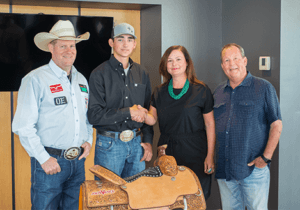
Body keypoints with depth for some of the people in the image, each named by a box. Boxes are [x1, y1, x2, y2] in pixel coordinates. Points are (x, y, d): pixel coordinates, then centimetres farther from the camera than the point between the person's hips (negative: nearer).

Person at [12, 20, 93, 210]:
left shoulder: (81, 80, 13)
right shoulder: (35, 80, -8)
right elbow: (23, 126, -13)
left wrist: (89, 140, 6)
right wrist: (44, 158, -16)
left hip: (78, 160, 6)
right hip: (50, 162, -6)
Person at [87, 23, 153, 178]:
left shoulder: (141, 73, 10)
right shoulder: (99, 74, -7)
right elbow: (94, 115, -14)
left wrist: (148, 140, 8)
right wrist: (129, 112, -14)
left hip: (136, 143, 5)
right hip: (109, 144, -4)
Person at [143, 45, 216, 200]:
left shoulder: (201, 90, -2)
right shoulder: (159, 92, 9)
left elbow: (210, 125, -2)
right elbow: (153, 119, 9)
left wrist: (210, 156, -7)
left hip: (194, 152, -3)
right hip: (167, 151, 3)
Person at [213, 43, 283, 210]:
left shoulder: (264, 88, -3)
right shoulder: (218, 92, 12)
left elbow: (276, 125, -5)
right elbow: (212, 126, 18)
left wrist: (266, 157, -12)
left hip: (254, 168, -4)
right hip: (224, 169, 4)